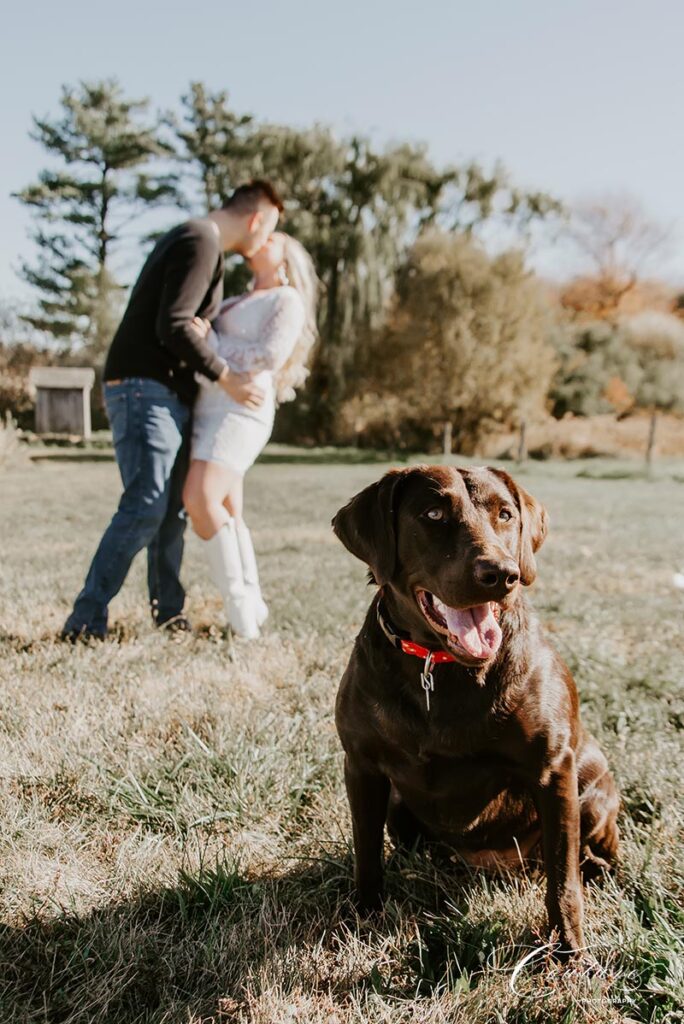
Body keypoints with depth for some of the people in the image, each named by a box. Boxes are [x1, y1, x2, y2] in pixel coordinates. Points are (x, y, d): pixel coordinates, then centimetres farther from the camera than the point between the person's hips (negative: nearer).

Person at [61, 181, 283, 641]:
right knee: (146, 505, -16)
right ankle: (85, 621, -13)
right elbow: (172, 327, -21)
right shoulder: (200, 243, -11)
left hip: (169, 394, 11)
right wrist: (226, 377, -17)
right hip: (145, 389, -11)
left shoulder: (198, 240, 22)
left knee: (173, 507, 9)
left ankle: (169, 614, 15)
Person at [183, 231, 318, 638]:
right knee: (226, 514, 2)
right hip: (209, 411, 8)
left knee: (200, 500, -24)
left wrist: (211, 342, -6)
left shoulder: (288, 299, 5)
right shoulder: (236, 304, 29)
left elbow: (270, 356, -10)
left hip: (240, 410, -8)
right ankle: (251, 607, 6)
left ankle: (241, 602, -16)